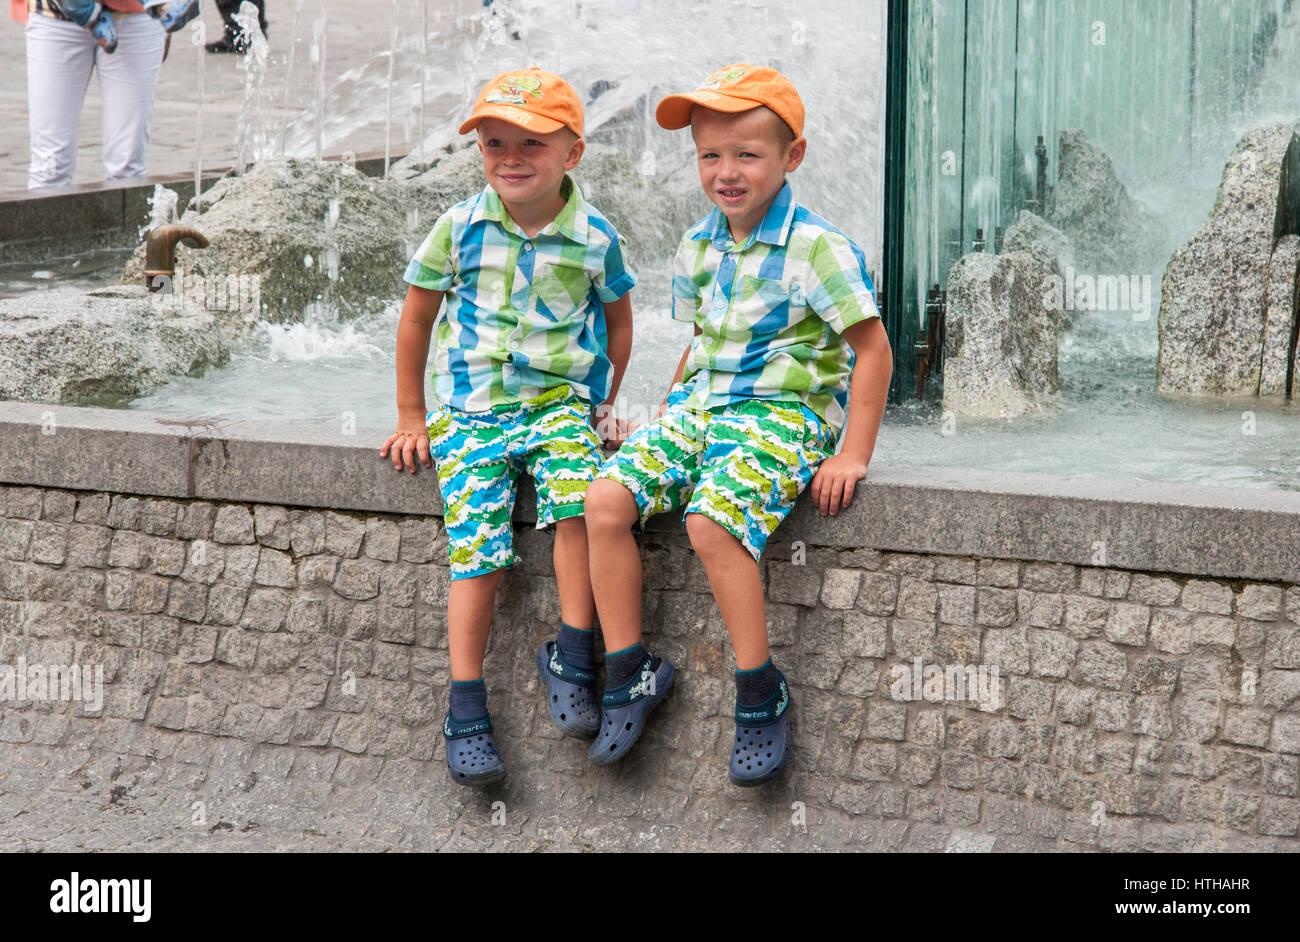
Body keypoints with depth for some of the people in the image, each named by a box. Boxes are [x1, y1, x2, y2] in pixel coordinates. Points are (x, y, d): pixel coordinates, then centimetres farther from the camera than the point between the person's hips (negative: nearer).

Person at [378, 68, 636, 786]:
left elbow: (617, 320, 17)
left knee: (578, 498, -29)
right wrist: (412, 418, 10)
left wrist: (601, 405, 15)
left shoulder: (593, 237, -1)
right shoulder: (460, 228, -1)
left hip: (557, 400, 0)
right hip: (469, 406, 0)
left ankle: (570, 658, -15)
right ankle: (466, 709, -10)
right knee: (477, 544, -14)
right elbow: (416, 319, 9)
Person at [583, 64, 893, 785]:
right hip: (701, 404, 7)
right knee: (606, 500, -15)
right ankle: (629, 671, -3)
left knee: (712, 521, -32)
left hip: (781, 410, -7)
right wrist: (665, 417, 16)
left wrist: (854, 456, -12)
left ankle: (761, 694, -17)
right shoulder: (697, 248, 11)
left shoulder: (816, 248, -11)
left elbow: (871, 350, -8)